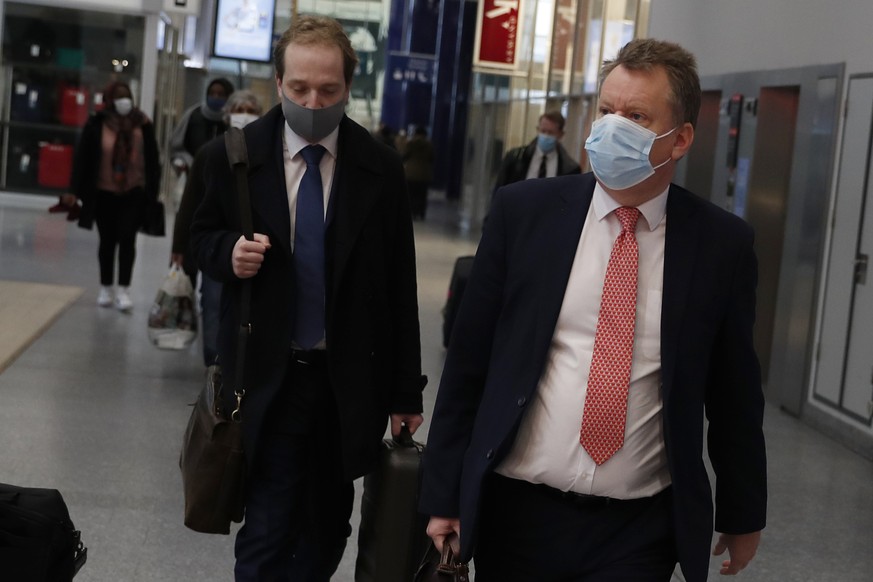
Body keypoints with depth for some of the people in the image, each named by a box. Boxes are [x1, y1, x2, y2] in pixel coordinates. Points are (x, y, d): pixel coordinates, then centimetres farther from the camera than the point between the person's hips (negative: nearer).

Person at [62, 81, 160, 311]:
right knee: (107, 241, 10)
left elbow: (152, 159, 2)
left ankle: (123, 290, -2)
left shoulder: (142, 124, -2)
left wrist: (153, 190, 0)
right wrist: (75, 190, -9)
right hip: (104, 193, 0)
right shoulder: (96, 124, -6)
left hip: (134, 192, 0)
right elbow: (82, 158, -5)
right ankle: (106, 288, 22)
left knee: (127, 239, -7)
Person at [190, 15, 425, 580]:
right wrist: (229, 252, -13)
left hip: (350, 381, 1)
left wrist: (406, 391, 1)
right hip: (268, 379, -1)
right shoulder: (233, 155, -4)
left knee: (327, 533, 13)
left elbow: (399, 288, 0)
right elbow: (203, 236, 12)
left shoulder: (381, 167, -3)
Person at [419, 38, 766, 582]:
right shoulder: (524, 211, -3)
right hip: (516, 513, 1)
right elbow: (468, 363, 1)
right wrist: (444, 495, 1)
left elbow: (734, 391, 6)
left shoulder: (723, 244, -2)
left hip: (641, 531, 0)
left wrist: (743, 514, 13)